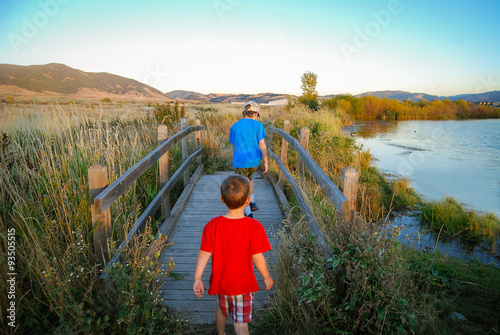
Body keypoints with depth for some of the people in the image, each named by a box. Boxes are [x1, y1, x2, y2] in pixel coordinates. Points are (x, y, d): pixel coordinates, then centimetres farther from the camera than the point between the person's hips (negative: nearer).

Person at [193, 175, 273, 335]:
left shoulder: (212, 225, -16)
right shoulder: (254, 227, -22)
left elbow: (204, 253, -13)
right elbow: (257, 257, -17)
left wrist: (197, 278, -3)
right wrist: (267, 277, -1)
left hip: (220, 282, 4)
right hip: (243, 284, -3)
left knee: (222, 310, 31)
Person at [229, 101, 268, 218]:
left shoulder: (234, 126, 2)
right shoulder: (257, 125, -4)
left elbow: (234, 146, 10)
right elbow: (262, 145, -8)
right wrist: (266, 162, -3)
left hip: (241, 161, -2)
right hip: (255, 160, 2)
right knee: (248, 177, 30)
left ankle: (248, 214, 9)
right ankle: (253, 203, 30)